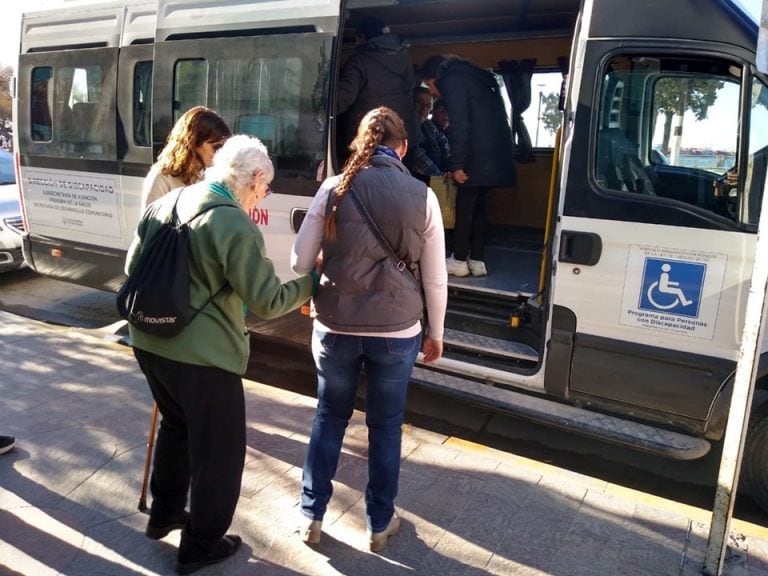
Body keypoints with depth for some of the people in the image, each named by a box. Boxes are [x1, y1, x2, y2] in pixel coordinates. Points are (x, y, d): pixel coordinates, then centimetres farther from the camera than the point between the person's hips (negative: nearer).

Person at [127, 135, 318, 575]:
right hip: (202, 353, -8)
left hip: (149, 340, 9)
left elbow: (134, 267, 15)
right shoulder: (236, 225, -19)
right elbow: (267, 302, -18)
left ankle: (164, 514, 46)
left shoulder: (164, 204, 6)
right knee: (218, 449, 11)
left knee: (176, 427, 29)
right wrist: (311, 283, -1)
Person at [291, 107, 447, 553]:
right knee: (386, 426, 17)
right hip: (397, 332, 0)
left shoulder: (334, 189, -4)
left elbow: (300, 261, -1)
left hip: (336, 327, 1)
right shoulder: (422, 195, -5)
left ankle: (312, 516, 32)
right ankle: (380, 524, 32)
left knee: (330, 417, 20)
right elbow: (435, 278, -1)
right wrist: (435, 332, 12)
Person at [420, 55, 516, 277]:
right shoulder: (471, 78, 26)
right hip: (495, 154, 9)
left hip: (479, 156, -9)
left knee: (464, 207, 1)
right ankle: (477, 260, 16)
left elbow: (459, 126, -14)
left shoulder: (452, 81, -2)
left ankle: (459, 261, 8)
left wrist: (457, 165, -15)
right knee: (477, 206, 14)